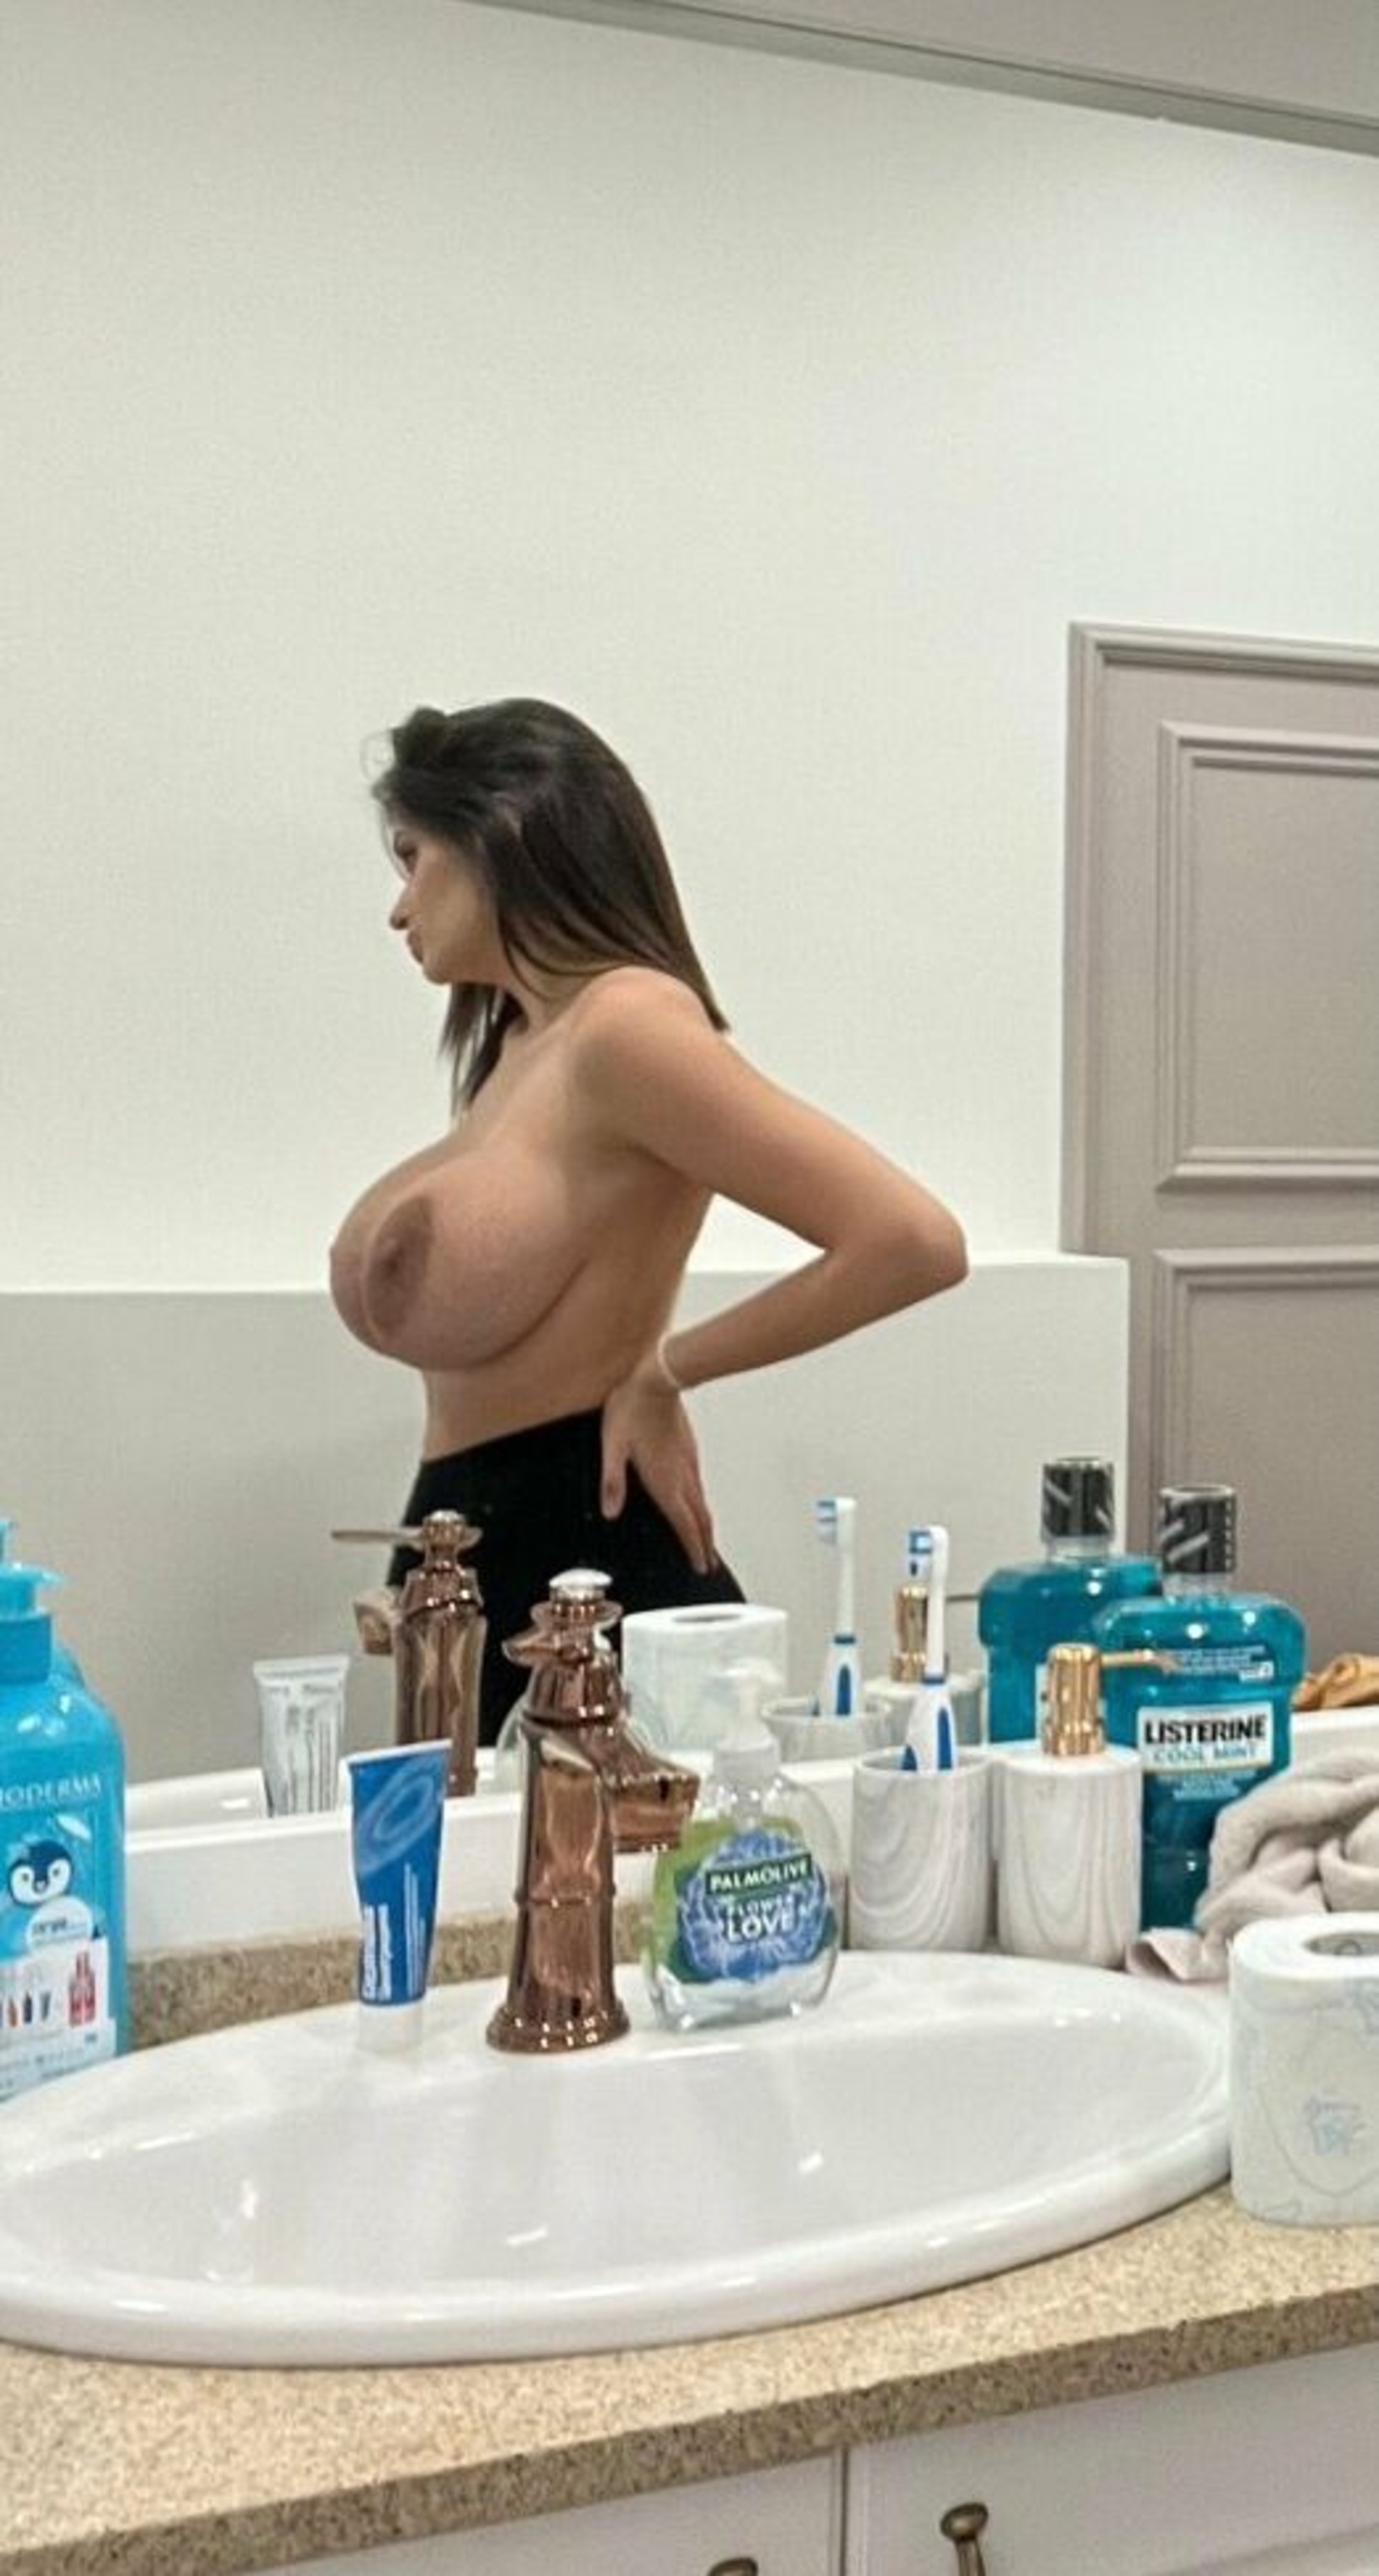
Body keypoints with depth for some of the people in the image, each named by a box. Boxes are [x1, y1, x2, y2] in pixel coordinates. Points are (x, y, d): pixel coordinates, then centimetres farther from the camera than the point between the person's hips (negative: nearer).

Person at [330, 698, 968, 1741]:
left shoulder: (627, 1022, -15)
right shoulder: (520, 1038, 12)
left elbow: (915, 1241, -22)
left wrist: (665, 1371, -12)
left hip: (589, 1561, -9)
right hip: (485, 1556, 9)